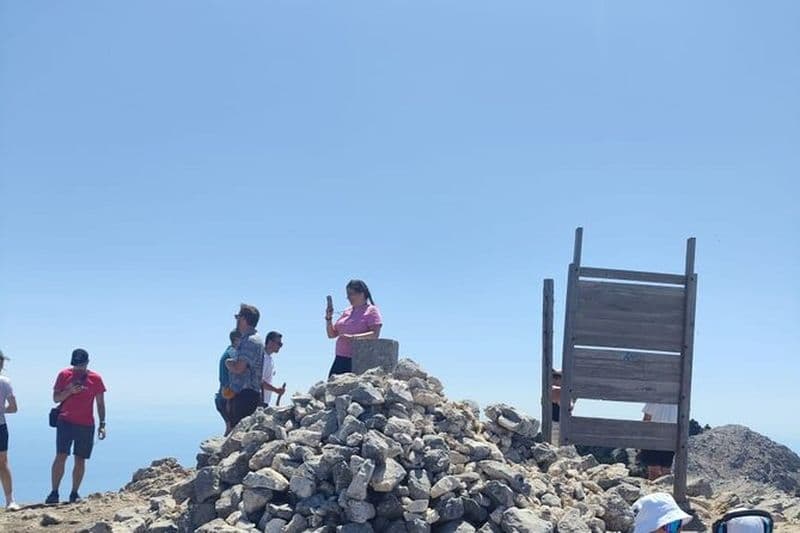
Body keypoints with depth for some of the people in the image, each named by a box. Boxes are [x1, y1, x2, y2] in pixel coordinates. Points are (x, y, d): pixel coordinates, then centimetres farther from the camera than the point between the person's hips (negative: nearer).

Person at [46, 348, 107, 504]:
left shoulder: (95, 378, 4)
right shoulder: (64, 375, 3)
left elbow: (100, 404, 9)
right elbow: (56, 398, 4)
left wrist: (102, 424, 3)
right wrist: (69, 391, -14)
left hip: (86, 425, 1)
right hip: (66, 421, -1)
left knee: (80, 460, 4)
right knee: (61, 456, -10)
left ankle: (74, 493, 12)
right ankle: (54, 493, -5)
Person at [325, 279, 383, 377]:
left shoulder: (372, 311, 0)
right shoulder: (347, 311, 19)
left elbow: (375, 334, -14)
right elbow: (331, 334, 21)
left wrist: (352, 337, -23)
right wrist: (329, 318, 4)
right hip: (340, 360, 6)